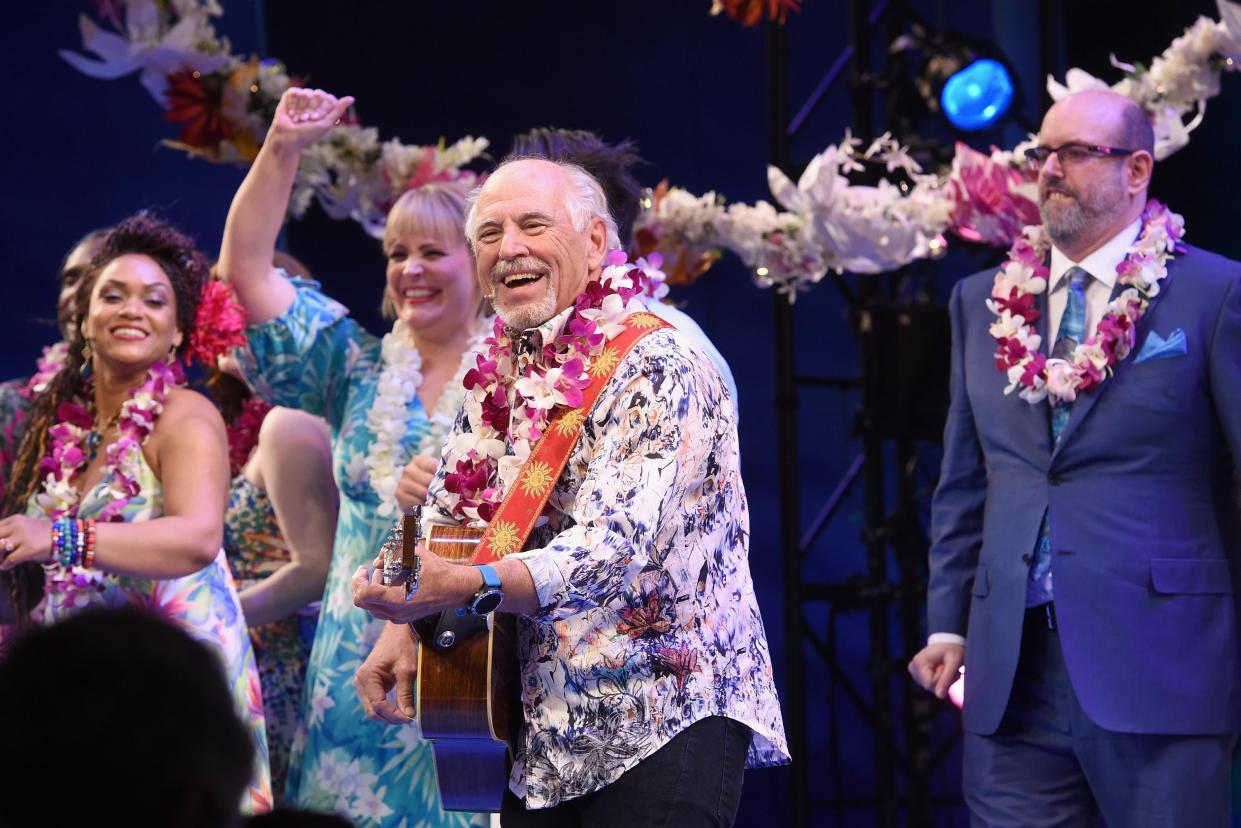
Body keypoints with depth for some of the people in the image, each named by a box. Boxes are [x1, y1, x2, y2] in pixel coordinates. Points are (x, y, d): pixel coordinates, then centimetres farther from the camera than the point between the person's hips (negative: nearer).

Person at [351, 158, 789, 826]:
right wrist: (400, 629, 0)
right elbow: (442, 521, 19)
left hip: (662, 725, -7)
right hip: (541, 733, 7)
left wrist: (458, 587, -36)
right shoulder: (499, 377, 11)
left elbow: (613, 550, -24)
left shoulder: (658, 370, -12)